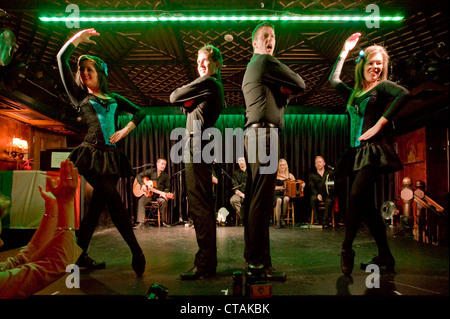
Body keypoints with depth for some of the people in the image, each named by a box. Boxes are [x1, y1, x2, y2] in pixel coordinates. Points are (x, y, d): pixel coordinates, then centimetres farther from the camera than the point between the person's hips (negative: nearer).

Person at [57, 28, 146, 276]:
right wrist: (78, 38, 8)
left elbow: (140, 112, 20)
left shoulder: (113, 98, 19)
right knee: (114, 201, -15)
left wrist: (125, 130, 7)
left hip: (111, 156, 4)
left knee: (97, 204, 4)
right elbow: (61, 59, 4)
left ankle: (80, 255, 15)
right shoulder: (79, 96, 11)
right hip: (91, 154, -4)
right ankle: (136, 251, -10)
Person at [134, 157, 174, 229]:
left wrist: (164, 193, -15)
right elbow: (139, 176, 1)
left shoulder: (166, 176, 4)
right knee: (141, 201, -29)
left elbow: (167, 187, 6)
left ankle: (164, 221, -15)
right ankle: (140, 222, -25)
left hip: (159, 195, 0)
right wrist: (142, 185, -13)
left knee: (163, 201, -32)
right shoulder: (151, 171, 1)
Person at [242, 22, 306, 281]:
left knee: (254, 198, 9)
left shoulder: (251, 68, 29)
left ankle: (252, 255, 16)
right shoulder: (265, 61, -1)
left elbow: (280, 98, 27)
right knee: (262, 201, -13)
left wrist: (282, 91, 7)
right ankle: (261, 262, -11)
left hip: (254, 134, 10)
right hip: (265, 134, -10)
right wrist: (286, 88, 19)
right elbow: (300, 84, 1)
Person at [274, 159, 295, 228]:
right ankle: (278, 221, -24)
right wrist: (280, 187, -11)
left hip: (287, 194, 1)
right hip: (277, 194, -1)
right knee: (279, 200, -36)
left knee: (286, 199, -35)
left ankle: (282, 217, -16)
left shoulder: (290, 175, 14)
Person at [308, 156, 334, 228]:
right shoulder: (312, 175, 17)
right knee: (313, 199, -32)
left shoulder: (330, 173, 17)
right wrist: (317, 194, -15)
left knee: (329, 200, -34)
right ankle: (316, 219, -25)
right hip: (317, 194, 1)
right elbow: (311, 187, 4)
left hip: (327, 194, -1)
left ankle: (325, 221, -28)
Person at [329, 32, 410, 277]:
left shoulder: (383, 86, 5)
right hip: (357, 152, 6)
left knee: (356, 195, -22)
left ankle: (346, 250, -14)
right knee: (366, 206, 3)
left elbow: (404, 94, -15)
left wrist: (380, 123, -18)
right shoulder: (354, 94, 21)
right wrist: (345, 50, 31)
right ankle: (385, 256, 13)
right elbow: (333, 79, 31)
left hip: (375, 149, -6)